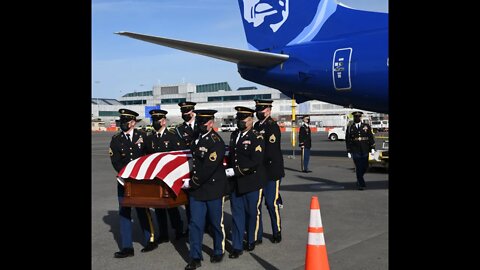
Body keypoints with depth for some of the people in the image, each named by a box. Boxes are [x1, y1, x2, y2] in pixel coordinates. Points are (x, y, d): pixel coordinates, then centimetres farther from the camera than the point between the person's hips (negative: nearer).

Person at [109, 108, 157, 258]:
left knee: (142, 210, 6)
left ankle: (150, 240, 20)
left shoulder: (142, 136, 1)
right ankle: (127, 247, 9)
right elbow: (115, 161, -2)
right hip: (124, 180, 2)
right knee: (124, 212, 3)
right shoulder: (116, 139, 3)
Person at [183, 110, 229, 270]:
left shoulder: (216, 142, -15)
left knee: (216, 223, 11)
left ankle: (219, 252, 31)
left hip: (214, 189, -5)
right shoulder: (196, 139, 7)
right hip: (196, 189, 5)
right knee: (195, 223, 2)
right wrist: (190, 181, 9)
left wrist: (191, 183, -15)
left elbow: (208, 168, -21)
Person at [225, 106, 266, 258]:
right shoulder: (234, 135, 9)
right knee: (237, 214, 7)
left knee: (252, 213, 10)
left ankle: (251, 240, 31)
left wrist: (234, 171, -21)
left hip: (252, 183, -5)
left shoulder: (256, 138, -12)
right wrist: (228, 172, 8)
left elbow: (255, 163, -21)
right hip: (235, 183, 5)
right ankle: (237, 247, 14)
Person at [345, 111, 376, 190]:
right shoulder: (350, 128, 3)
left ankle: (359, 180, 32)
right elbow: (347, 140, 4)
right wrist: (348, 151, 0)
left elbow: (371, 137, 6)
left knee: (365, 167, 6)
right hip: (355, 151, -2)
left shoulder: (366, 126, 7)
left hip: (365, 151, 2)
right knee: (358, 168, -5)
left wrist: (372, 148, -3)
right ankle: (361, 184, 3)